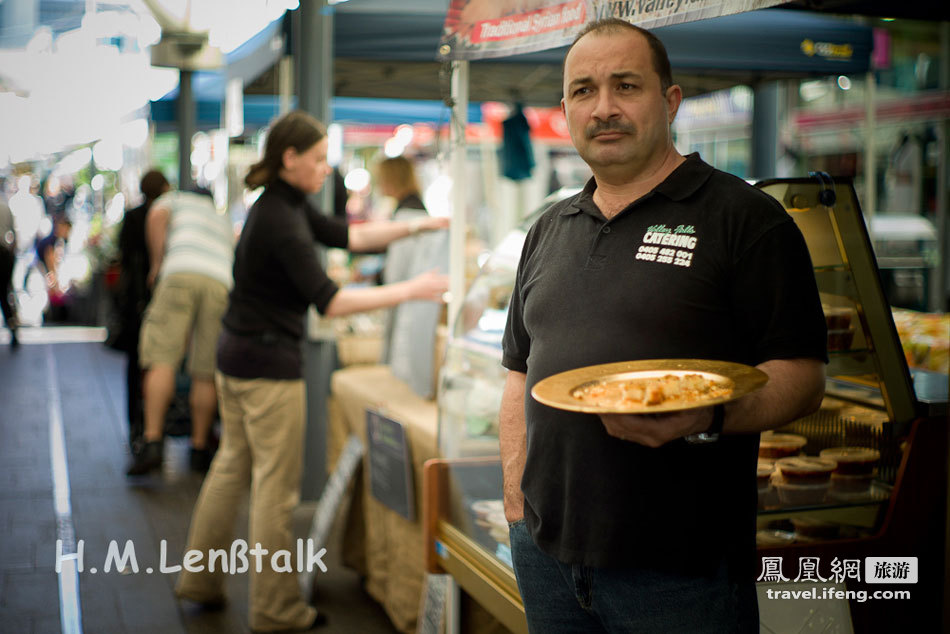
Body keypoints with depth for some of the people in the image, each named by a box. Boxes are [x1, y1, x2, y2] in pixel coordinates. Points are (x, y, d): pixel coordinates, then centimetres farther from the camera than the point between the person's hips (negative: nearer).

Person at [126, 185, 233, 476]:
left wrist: (157, 263, 12)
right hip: (221, 282, 3)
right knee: (205, 373, 5)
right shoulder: (224, 221, 40)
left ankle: (153, 442, -17)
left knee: (162, 361, -8)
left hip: (180, 272, -3)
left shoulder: (175, 199, 30)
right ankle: (199, 447, 9)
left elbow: (157, 215, 8)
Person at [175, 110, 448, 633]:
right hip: (269, 363, -10)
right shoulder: (280, 220, -22)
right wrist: (410, 291, -24)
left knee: (232, 466, 19)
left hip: (236, 355, 10)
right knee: (277, 486, 1)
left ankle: (200, 579, 30)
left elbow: (345, 236, 14)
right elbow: (329, 301, -27)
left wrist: (415, 227, 5)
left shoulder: (287, 204, 8)